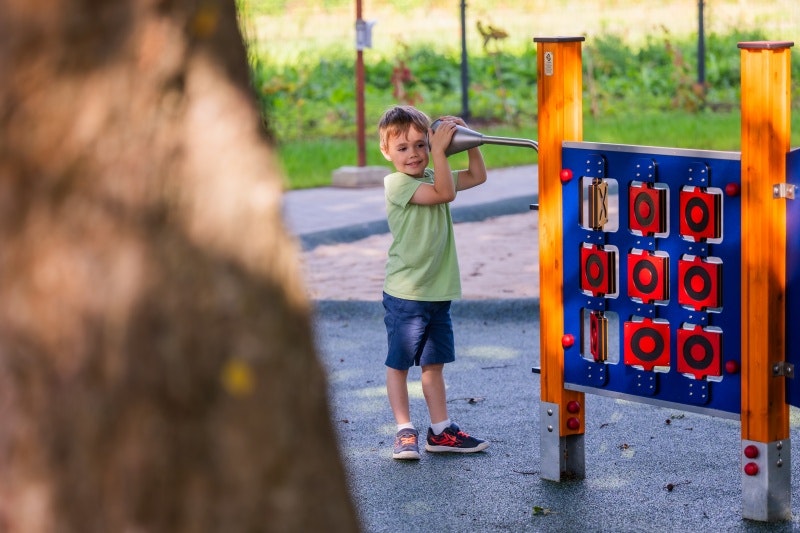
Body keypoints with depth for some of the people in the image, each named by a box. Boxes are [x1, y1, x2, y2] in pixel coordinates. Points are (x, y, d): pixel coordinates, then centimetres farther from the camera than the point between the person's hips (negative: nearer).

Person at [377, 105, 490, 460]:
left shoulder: (433, 177, 12)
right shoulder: (397, 183, -13)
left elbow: (477, 176, 19)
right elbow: (446, 193, -23)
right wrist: (441, 150, -22)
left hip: (439, 292, 7)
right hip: (405, 294, -7)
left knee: (434, 363, 13)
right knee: (399, 363, 3)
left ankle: (441, 431, 19)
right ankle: (405, 431, 10)